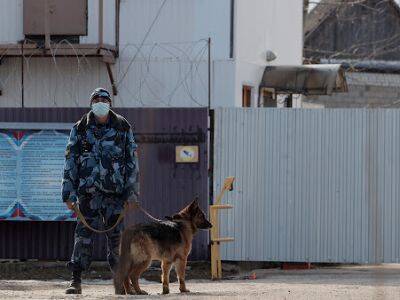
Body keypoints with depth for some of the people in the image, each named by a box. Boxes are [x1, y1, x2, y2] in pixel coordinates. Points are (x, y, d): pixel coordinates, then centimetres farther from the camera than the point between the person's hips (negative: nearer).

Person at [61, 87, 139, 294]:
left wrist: (132, 193, 2)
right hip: (88, 190, 0)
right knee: (84, 234, -4)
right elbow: (70, 161, 7)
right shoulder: (80, 129, 7)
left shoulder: (123, 128, 8)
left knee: (116, 235, 1)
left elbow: (132, 161, 8)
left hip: (115, 191, 0)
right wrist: (69, 193, -1)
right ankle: (76, 281, -3)